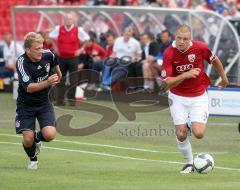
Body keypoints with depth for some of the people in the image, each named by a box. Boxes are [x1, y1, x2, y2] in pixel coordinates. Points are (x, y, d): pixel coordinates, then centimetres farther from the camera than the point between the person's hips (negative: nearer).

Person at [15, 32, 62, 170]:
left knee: (50, 135, -17)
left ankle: (37, 138, 21)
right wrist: (47, 83, -47)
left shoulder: (48, 55, -11)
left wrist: (58, 75, 33)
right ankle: (33, 158, 24)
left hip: (44, 103, 3)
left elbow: (55, 63, 16)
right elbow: (29, 87, -33)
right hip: (26, 105, -3)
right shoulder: (22, 62, -24)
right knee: (28, 139, -12)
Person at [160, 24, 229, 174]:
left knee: (198, 134, -13)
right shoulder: (169, 54, -18)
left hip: (198, 97, 0)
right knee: (181, 135, -6)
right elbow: (167, 83, -21)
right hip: (178, 98, 0)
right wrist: (185, 75, -35)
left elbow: (215, 60, 6)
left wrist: (224, 78, 20)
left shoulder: (200, 48, -16)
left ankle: (197, 123, 25)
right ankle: (189, 163, 20)